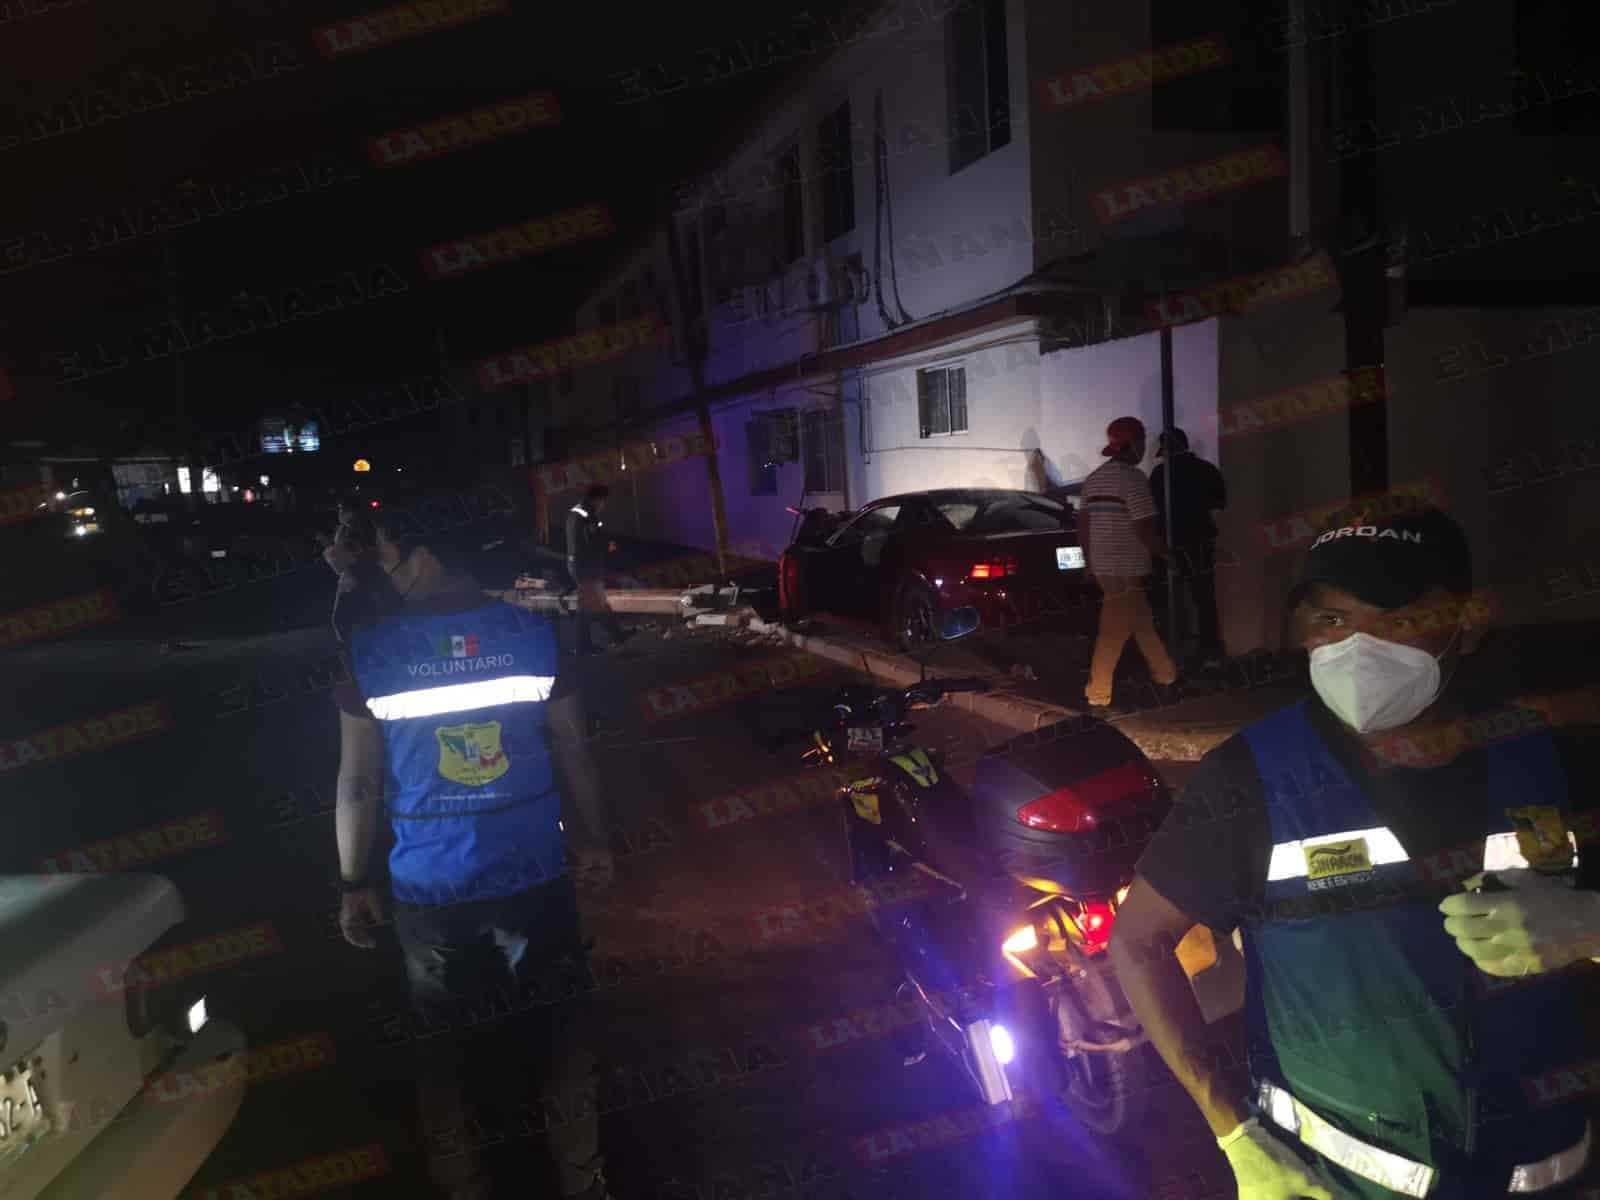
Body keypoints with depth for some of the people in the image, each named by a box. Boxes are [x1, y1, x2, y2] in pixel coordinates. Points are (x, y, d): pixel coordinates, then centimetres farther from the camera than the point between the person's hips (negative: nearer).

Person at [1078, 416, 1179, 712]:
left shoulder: (1094, 479, 12)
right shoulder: (1133, 477, -14)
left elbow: (1083, 525, 14)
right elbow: (1143, 529, -17)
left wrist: (1089, 562, 22)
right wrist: (1167, 553, -2)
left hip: (1102, 566, 9)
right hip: (1126, 569, -9)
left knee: (1143, 625, 19)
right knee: (1113, 635, -4)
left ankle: (1167, 679, 30)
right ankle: (1097, 698, 0)